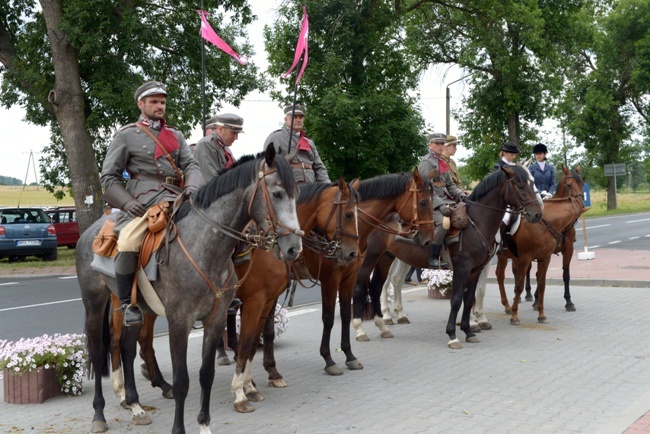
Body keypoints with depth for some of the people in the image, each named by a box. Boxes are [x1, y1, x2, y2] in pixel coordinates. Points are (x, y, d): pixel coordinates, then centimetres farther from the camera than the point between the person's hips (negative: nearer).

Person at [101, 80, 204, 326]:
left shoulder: (176, 136, 22)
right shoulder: (126, 135, 10)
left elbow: (191, 165, 10)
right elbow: (109, 177, 6)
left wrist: (193, 185, -14)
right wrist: (127, 203, -11)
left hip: (174, 200, 5)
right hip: (141, 202, -4)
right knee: (128, 245, -30)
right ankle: (128, 303, -12)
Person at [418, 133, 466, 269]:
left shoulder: (443, 162, 18)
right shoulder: (426, 162, -7)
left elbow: (450, 185, 20)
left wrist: (460, 194, -2)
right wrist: (440, 205, -26)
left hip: (445, 200, 9)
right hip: (431, 202, -9)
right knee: (443, 222, -33)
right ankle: (432, 258, -25)